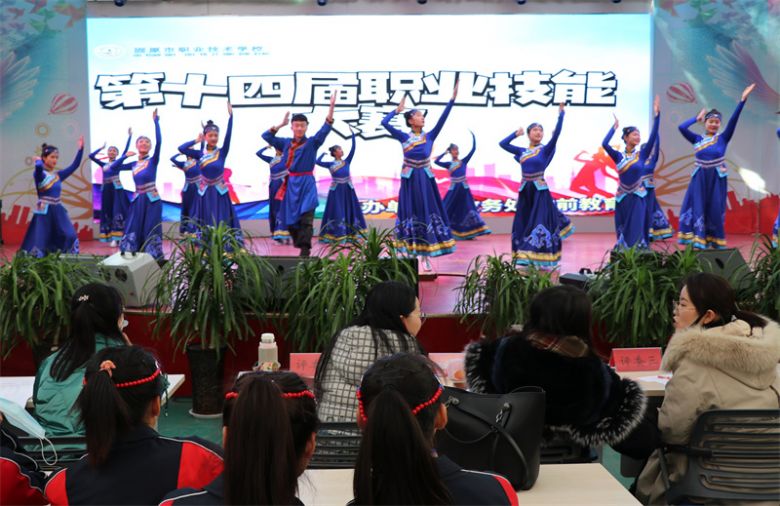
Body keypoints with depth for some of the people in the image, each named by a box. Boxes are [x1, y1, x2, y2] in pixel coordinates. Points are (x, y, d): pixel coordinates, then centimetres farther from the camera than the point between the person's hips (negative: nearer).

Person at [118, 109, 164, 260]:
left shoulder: (153, 161, -4)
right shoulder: (134, 165, 10)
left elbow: (159, 141, -18)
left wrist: (156, 121, -19)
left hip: (151, 201, -5)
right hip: (137, 201, 5)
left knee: (150, 231, -4)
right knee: (133, 230, 4)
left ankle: (153, 260, 2)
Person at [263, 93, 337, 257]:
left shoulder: (312, 143, -1)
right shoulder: (285, 143, 10)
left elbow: (326, 128, -13)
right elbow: (266, 136, 13)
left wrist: (331, 106, -24)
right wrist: (281, 124, 5)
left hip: (306, 185, -4)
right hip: (290, 185, 4)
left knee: (306, 220, -13)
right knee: (290, 221, 6)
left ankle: (304, 253, -16)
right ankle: (301, 247, 21)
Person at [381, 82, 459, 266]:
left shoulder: (430, 136, 5)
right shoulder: (403, 137, 1)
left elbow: (442, 119, -4)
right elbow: (384, 123, -7)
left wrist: (452, 99, -10)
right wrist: (398, 109, 3)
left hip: (425, 180, 2)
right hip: (409, 180, -2)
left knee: (427, 214, 1)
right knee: (410, 215, 2)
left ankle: (425, 257, 6)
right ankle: (410, 256, 7)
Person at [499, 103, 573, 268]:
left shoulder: (545, 149, -2)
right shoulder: (522, 151, 9)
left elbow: (557, 133, -15)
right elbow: (503, 144, 12)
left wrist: (561, 114, -19)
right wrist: (516, 133, 14)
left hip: (540, 191, -4)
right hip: (525, 191, 4)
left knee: (540, 224, -6)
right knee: (523, 224, 5)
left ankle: (539, 259, -4)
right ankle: (525, 257, 12)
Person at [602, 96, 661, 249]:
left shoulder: (642, 154, 0)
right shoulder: (618, 156, -1)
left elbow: (653, 137, -11)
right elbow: (604, 144, -16)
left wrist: (656, 115, -17)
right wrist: (615, 127, -8)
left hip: (638, 197, -1)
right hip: (623, 197, 1)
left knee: (636, 232, -5)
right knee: (622, 232, 7)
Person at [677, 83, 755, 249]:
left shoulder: (723, 138, 2)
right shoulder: (697, 139, 5)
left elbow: (733, 121, -9)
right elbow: (682, 127, -6)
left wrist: (742, 100, -16)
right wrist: (697, 118, 5)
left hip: (717, 179, -1)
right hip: (700, 179, 1)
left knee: (715, 210, 2)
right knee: (698, 208, -2)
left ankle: (715, 242, 10)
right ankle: (698, 241, -1)